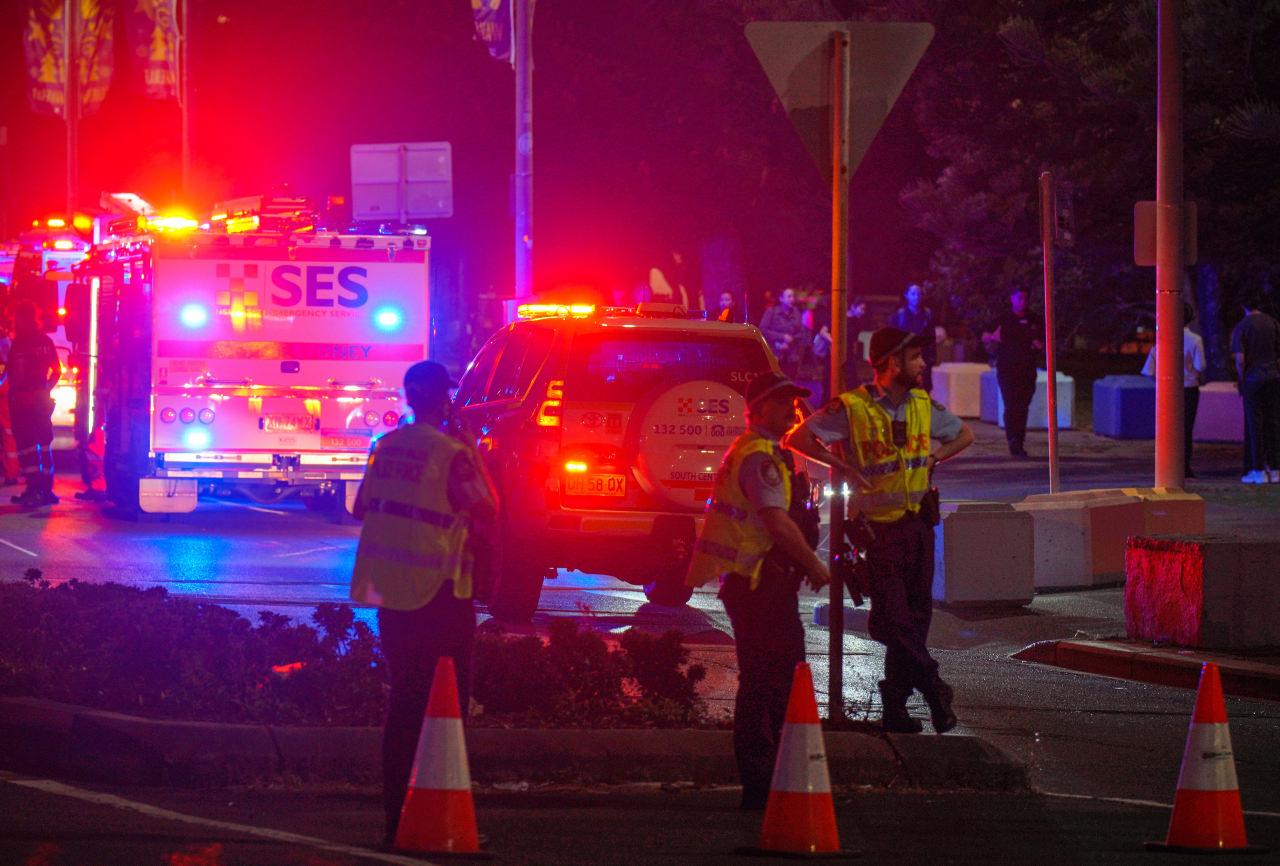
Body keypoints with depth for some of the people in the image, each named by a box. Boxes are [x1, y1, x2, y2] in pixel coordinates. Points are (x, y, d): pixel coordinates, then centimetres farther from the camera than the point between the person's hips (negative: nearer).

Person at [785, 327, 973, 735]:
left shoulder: (924, 405, 8)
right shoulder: (851, 408, -10)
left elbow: (964, 434, 25)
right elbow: (798, 439, -12)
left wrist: (933, 457, 8)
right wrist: (845, 467, -13)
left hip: (919, 522, 5)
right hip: (878, 528, -5)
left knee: (916, 614, 5)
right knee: (890, 618, -11)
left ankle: (896, 707, 11)